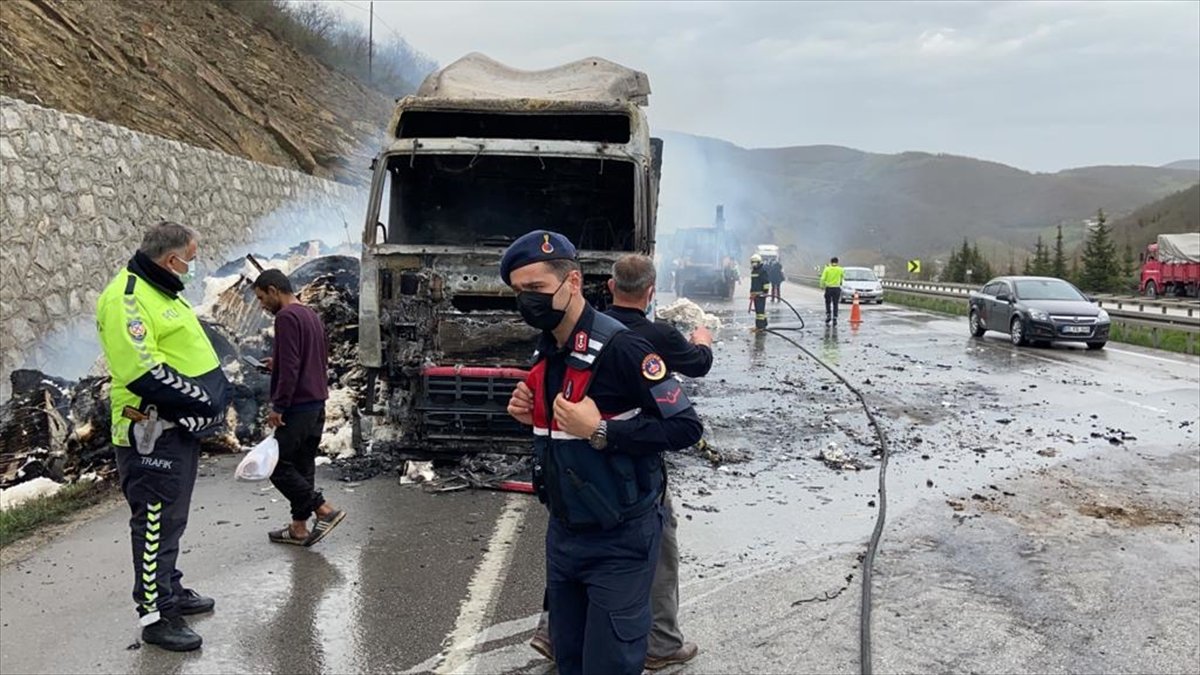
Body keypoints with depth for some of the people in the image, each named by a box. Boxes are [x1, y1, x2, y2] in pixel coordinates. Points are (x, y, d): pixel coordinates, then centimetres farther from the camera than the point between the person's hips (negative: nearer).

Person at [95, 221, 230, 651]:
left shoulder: (163, 293, 16)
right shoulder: (127, 298, -18)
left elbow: (190, 355, 24)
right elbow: (142, 372, -27)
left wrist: (213, 396, 11)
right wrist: (201, 400, -21)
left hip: (181, 429, 10)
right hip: (153, 435, -10)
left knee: (171, 518, 21)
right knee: (156, 522, -1)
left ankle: (171, 589, 35)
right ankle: (155, 615, 8)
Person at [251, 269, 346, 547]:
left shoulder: (286, 317, -14)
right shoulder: (312, 316, 16)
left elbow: (290, 368, -21)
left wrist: (278, 407, -18)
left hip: (298, 406, -9)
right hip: (317, 403, 9)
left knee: (278, 466, -2)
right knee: (303, 465, 12)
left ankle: (325, 510, -6)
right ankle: (299, 528, 16)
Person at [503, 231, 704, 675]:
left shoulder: (620, 347, -21)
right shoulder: (546, 351, 6)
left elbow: (686, 427, -22)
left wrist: (601, 431, -27)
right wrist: (532, 415, 0)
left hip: (619, 543, -8)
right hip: (563, 534, 8)